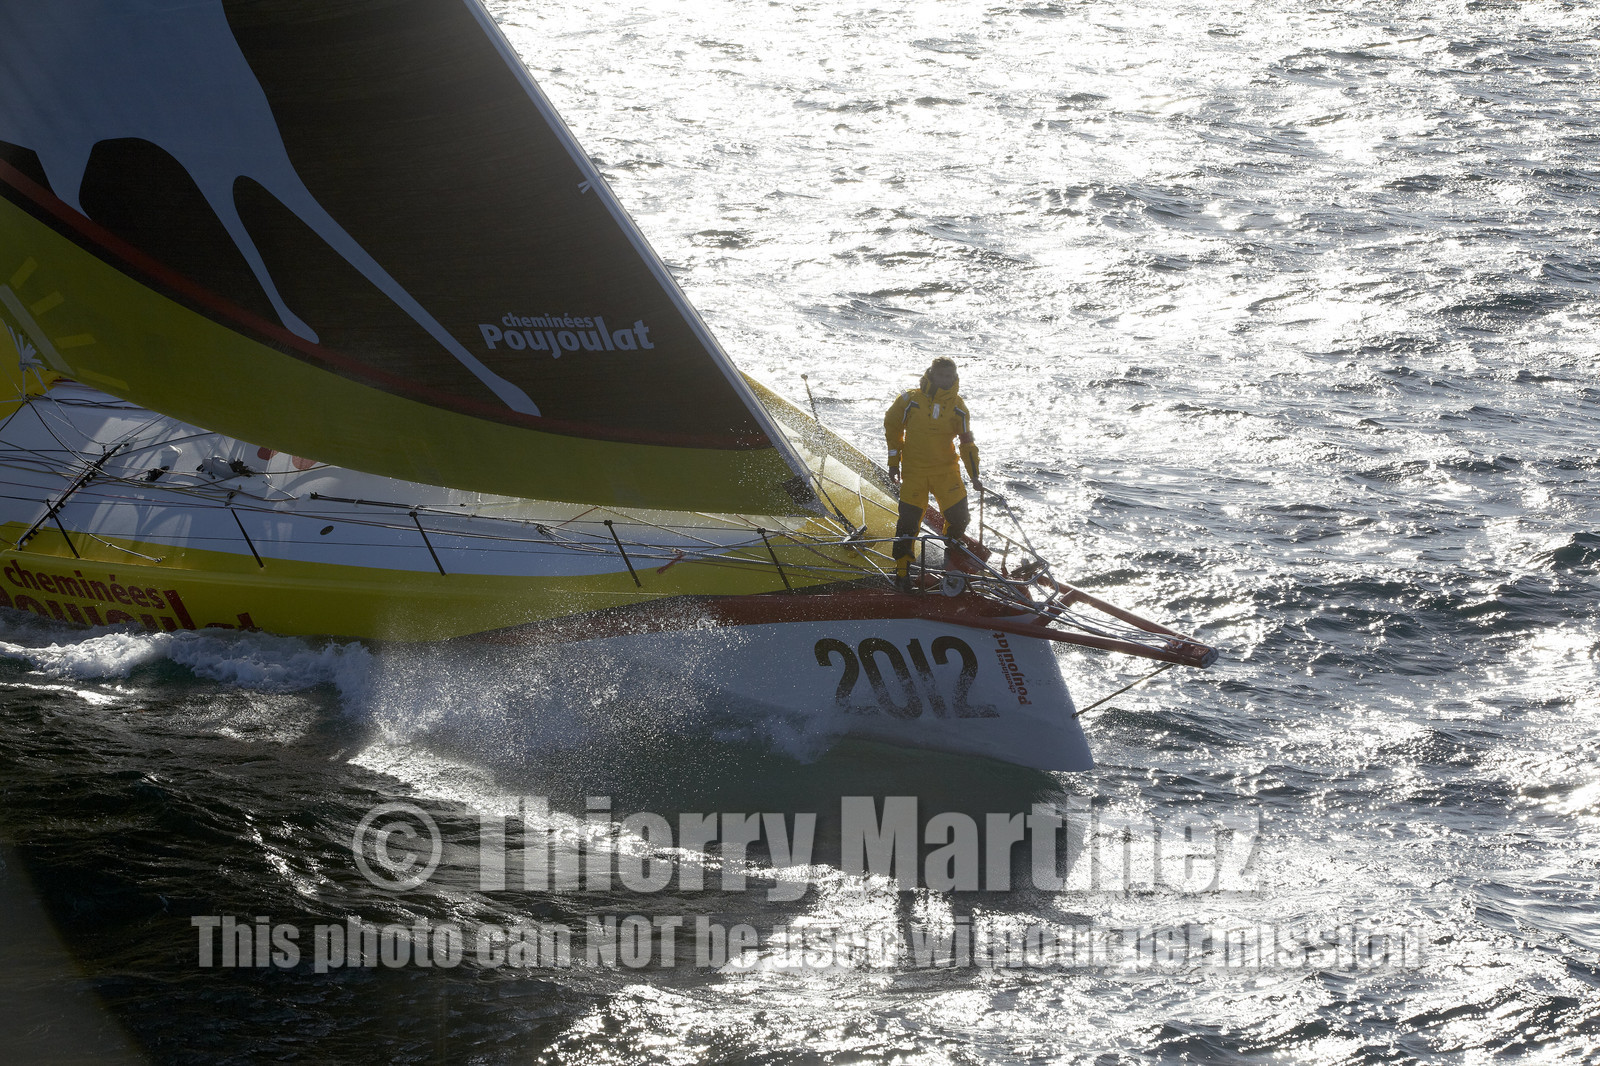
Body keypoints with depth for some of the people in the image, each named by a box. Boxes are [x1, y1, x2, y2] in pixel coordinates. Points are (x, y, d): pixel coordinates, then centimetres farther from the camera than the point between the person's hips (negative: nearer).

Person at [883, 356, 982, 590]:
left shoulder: (957, 406, -2)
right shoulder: (910, 400, -8)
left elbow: (967, 443, 4)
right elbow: (892, 428, 6)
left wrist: (975, 476, -2)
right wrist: (894, 462, 5)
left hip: (946, 469, 2)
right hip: (914, 470, -2)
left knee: (958, 515, -5)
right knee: (908, 520, -3)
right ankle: (902, 569, 14)